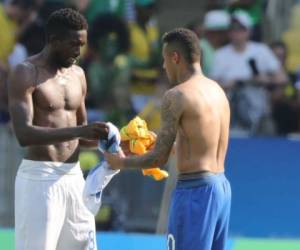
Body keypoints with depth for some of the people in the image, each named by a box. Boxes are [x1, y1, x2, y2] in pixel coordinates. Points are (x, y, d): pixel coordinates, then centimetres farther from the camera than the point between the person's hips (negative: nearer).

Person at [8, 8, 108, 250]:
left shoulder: (77, 75, 13)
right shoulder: (26, 74, -9)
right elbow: (24, 134, -21)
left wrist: (108, 139, 1)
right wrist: (79, 131, -29)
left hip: (73, 176, 7)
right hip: (39, 177, -7)